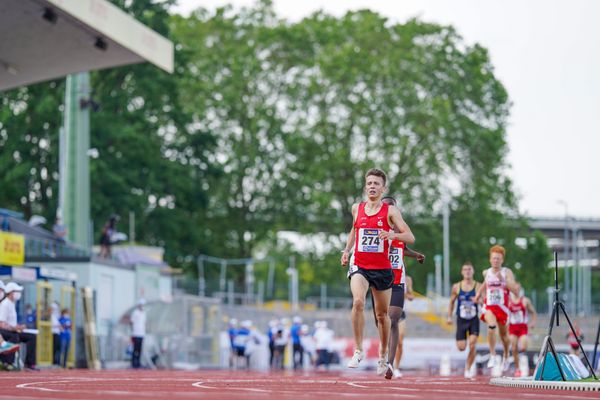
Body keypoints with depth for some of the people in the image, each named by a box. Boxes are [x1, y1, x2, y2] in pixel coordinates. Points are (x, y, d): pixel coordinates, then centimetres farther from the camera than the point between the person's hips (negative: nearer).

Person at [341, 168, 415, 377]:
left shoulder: (390, 211, -3)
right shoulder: (357, 209, 6)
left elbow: (410, 237, -9)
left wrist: (393, 235, -28)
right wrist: (347, 250, 12)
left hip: (382, 269, -1)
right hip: (360, 267, 1)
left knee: (382, 314, 11)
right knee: (358, 301, -27)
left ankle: (383, 357, 30)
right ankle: (358, 350, -19)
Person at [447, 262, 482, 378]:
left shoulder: (478, 286, -3)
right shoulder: (456, 287, 1)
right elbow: (452, 302, 13)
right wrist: (449, 316, 8)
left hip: (474, 320, -1)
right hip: (461, 320, 1)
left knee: (472, 345, -14)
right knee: (461, 347, -5)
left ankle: (468, 368, 3)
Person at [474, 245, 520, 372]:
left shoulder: (507, 272, -6)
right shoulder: (486, 272, 5)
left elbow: (515, 290, -16)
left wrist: (502, 280, -24)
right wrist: (479, 293, 22)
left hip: (502, 307, 0)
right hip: (488, 306, 0)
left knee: (503, 334, 14)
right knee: (491, 326, -29)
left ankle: (506, 356, 43)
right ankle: (492, 356, -22)